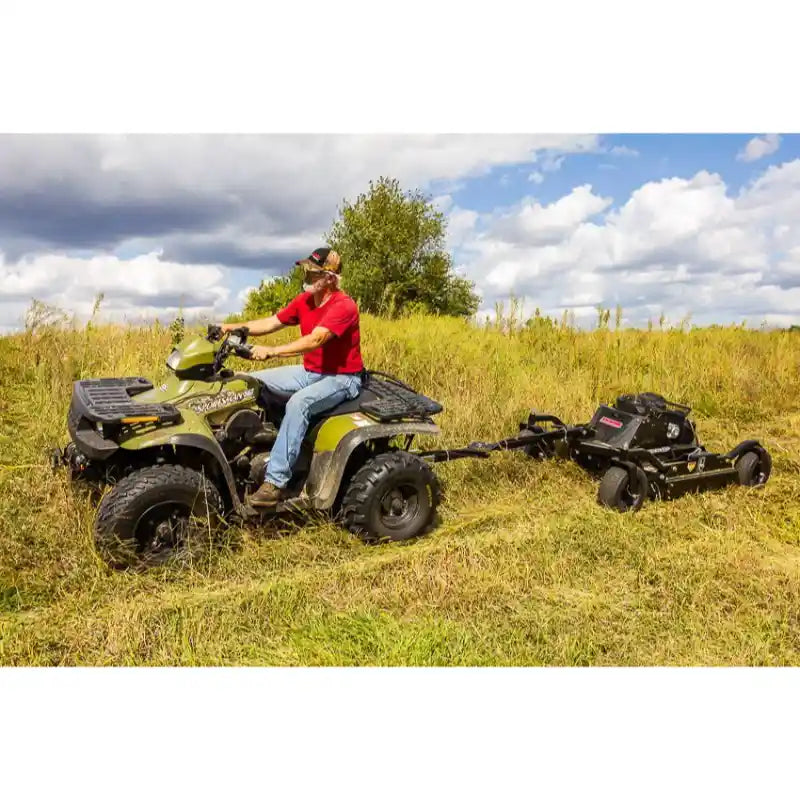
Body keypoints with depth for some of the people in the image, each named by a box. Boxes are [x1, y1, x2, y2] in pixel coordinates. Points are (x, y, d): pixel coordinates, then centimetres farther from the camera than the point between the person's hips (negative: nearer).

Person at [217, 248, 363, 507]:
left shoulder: (344, 306, -20)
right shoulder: (304, 300, 5)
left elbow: (315, 340, -33)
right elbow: (271, 323, 9)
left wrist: (271, 351, -39)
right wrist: (235, 327, -4)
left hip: (342, 378, -9)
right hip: (310, 371, 9)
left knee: (299, 402, -36)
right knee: (253, 382, 0)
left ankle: (276, 482, -33)